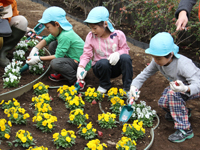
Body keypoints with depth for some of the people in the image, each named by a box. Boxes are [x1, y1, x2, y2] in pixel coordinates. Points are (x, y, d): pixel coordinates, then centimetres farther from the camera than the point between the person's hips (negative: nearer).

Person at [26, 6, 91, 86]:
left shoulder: (65, 36, -26)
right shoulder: (59, 31, 2)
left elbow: (58, 56, -23)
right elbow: (46, 40, 16)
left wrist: (38, 58, -17)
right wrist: (35, 49, -1)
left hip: (83, 64, -10)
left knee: (55, 63, -31)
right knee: (53, 44, 5)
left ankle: (76, 79, -10)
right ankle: (62, 74, 11)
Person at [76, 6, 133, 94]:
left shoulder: (118, 35, -10)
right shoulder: (90, 36, -7)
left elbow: (125, 49, -2)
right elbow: (87, 54, -6)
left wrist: (118, 53, -25)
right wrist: (81, 67, -23)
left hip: (115, 67, 0)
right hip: (100, 67, 0)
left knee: (125, 57, -31)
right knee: (103, 63, -37)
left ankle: (128, 87, -18)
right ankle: (104, 85, -6)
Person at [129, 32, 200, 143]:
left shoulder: (183, 64, -38)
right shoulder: (157, 62, -18)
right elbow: (145, 73, -4)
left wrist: (186, 89, -63)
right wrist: (134, 86, -20)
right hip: (180, 84, 8)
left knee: (174, 93, -33)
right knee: (163, 103, -8)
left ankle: (185, 130, -25)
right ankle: (183, 112, 26)